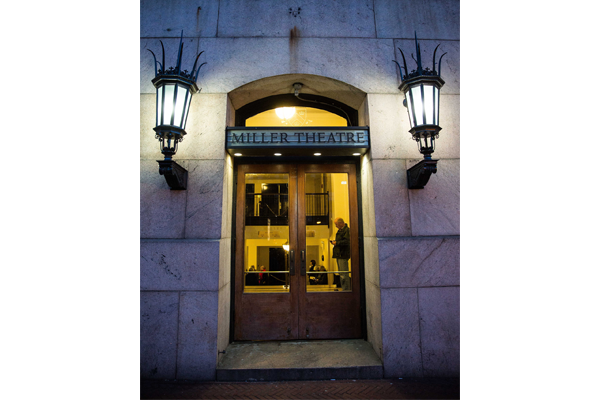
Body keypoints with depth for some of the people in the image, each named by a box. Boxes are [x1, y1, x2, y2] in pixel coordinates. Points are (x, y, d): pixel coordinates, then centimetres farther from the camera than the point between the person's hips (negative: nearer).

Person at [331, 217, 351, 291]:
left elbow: (347, 241, -22)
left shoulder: (347, 230, -12)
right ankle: (343, 288, 24)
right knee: (341, 273, 16)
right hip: (339, 254, 11)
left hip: (343, 255, -11)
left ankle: (346, 290, -2)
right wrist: (334, 242, 10)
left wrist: (337, 243, -16)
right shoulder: (340, 230, 20)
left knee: (344, 274, -8)